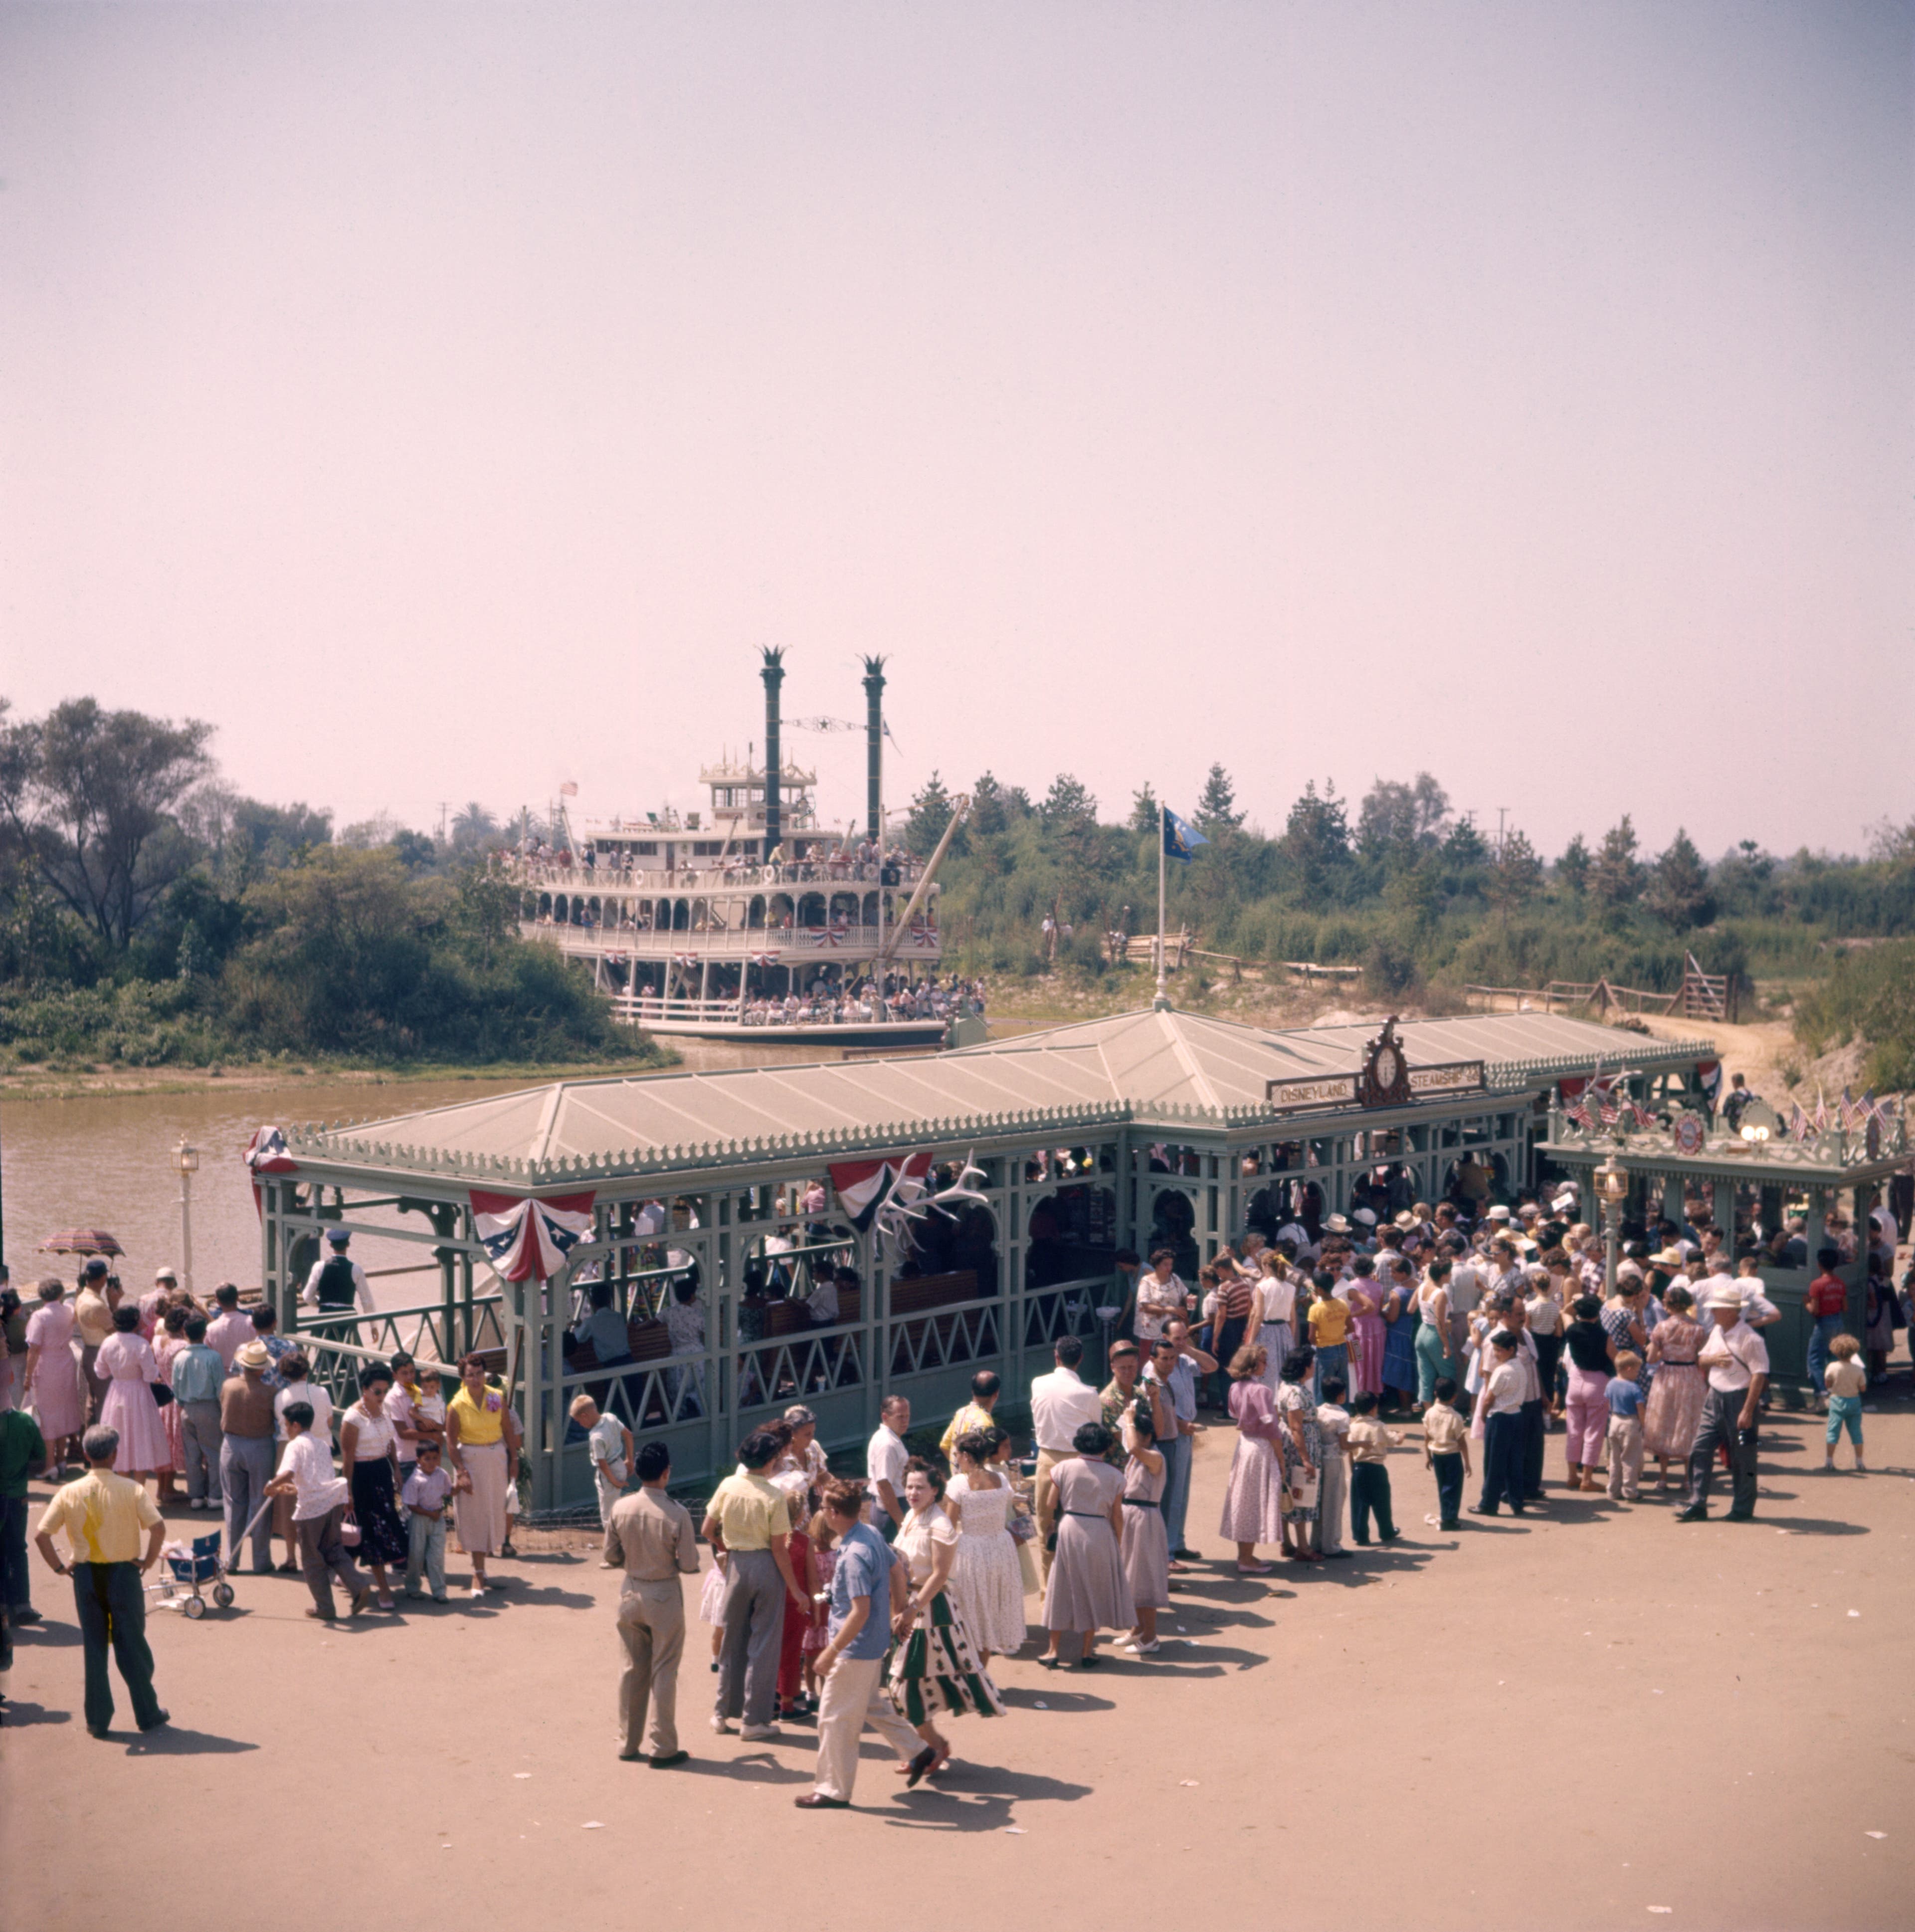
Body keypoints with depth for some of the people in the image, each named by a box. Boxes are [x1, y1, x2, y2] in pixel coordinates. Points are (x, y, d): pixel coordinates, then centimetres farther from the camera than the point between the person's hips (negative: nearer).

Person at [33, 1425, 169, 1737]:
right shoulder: (131, 1490, -10)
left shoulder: (69, 1492, -4)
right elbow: (158, 1527, -20)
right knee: (131, 1646, 9)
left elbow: (41, 1535, -10)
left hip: (85, 1574, 2)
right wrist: (149, 1560, -7)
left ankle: (97, 1719, 15)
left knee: (93, 1647, 12)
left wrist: (58, 1566, 1)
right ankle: (147, 1714, 16)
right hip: (123, 1573, -2)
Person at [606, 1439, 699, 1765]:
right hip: (664, 1596, -4)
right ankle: (663, 1748, 11)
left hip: (631, 1594, 4)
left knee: (633, 1669, 15)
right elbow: (689, 1565, -15)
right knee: (664, 1672, 6)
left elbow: (611, 1556, 2)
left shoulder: (620, 1508, -8)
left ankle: (629, 1744, 23)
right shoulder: (677, 1514, -19)